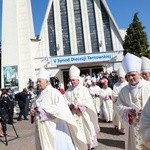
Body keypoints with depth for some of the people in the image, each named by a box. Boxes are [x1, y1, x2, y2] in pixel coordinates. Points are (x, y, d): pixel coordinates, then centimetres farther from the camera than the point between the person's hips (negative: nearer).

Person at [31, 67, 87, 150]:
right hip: (41, 129, 7)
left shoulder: (54, 92, -12)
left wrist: (42, 109, -20)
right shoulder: (39, 95, 11)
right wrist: (32, 111, -5)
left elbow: (61, 108, -22)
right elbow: (34, 107, 18)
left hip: (53, 128, -7)